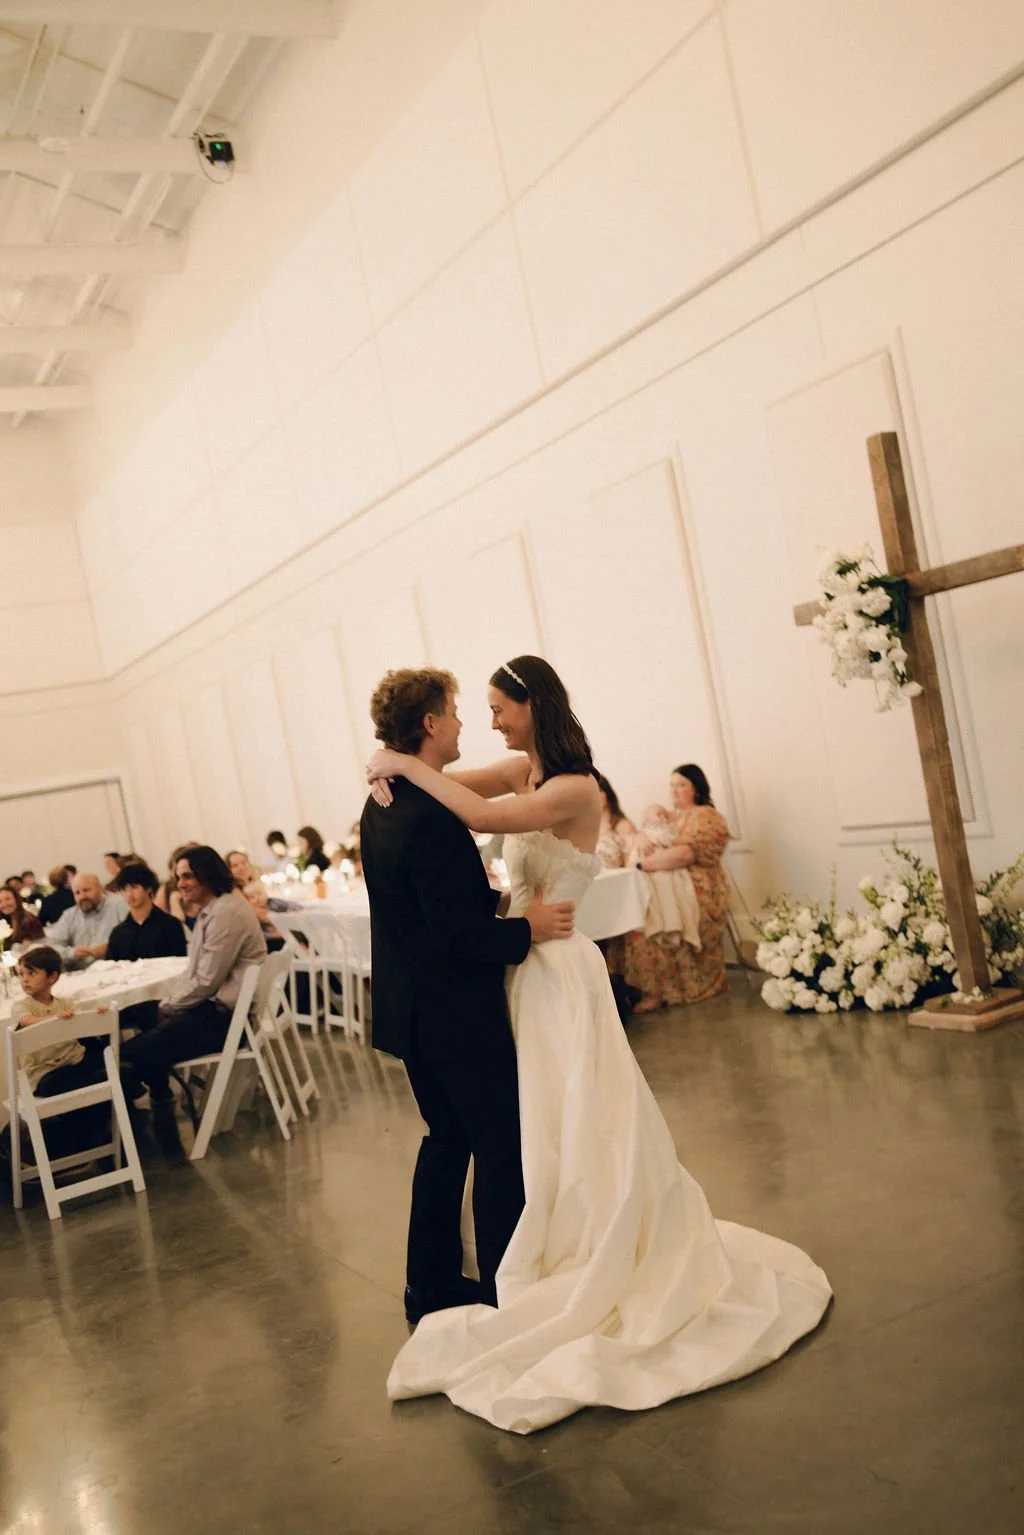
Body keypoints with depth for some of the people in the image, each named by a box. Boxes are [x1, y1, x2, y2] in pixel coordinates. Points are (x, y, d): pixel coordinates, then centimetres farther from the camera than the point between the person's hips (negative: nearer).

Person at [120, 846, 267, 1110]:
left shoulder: (225, 913, -18)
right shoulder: (211, 910, 16)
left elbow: (207, 982, -18)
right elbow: (196, 971, 16)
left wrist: (168, 1007, -5)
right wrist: (168, 1004, 3)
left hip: (226, 1016, -11)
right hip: (216, 1005, 11)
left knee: (131, 1053, -12)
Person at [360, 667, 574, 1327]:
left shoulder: (381, 805, 7)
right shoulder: (431, 815, -25)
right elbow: (457, 935, -26)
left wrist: (498, 898, 9)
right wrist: (527, 930, -14)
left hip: (412, 1011, 10)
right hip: (457, 1015, -10)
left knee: (447, 1139, 20)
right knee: (502, 1147, 4)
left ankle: (432, 1283, 30)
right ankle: (507, 1292, 15)